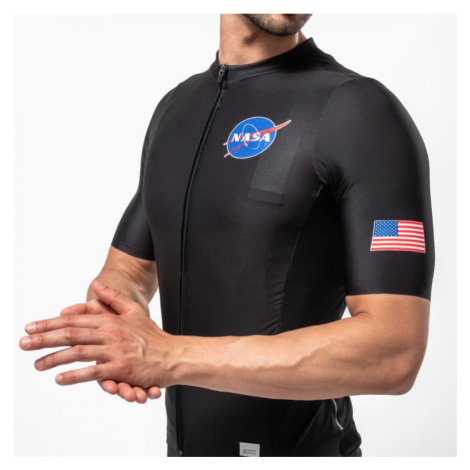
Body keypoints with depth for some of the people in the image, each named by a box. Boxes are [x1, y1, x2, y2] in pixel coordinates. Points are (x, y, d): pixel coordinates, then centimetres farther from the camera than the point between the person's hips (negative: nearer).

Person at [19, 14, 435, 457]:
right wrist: (115, 338, -14)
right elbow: (127, 269, 10)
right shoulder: (176, 107, 5)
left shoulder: (365, 112, -16)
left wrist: (173, 357, -26)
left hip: (299, 445, -6)